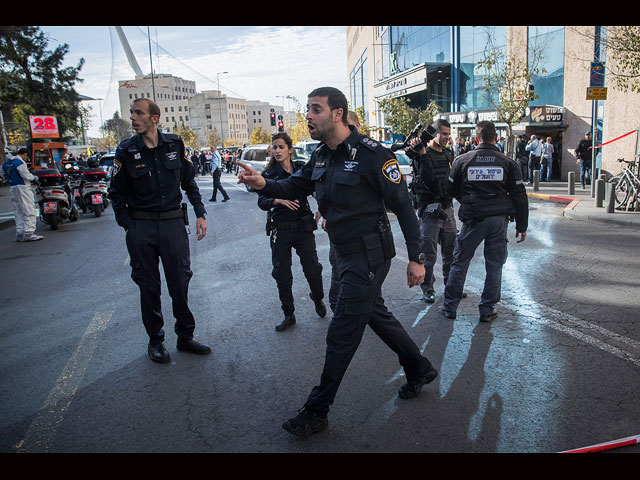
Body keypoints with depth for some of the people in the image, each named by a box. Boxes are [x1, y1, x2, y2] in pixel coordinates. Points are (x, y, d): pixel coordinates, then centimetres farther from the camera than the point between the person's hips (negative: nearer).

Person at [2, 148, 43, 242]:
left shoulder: (6, 163, 16)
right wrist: (34, 178, -1)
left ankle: (19, 234, 11)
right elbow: (26, 175, -17)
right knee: (29, 211, -7)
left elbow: (6, 175, 16)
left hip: (12, 188, 9)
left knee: (18, 212, 12)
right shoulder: (20, 162, -11)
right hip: (22, 187, -9)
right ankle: (28, 233, -12)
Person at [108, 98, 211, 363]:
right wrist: (129, 227, -4)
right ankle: (155, 340, 24)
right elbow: (117, 194, 4)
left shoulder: (174, 144, 3)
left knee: (180, 282, 4)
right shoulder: (126, 151, -2)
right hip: (141, 227, -1)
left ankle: (185, 336, 21)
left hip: (173, 222, 1)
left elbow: (189, 181, 11)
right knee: (148, 286, 7)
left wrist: (200, 214, 5)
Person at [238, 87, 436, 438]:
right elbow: (293, 187, 5)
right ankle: (420, 369, 43)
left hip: (369, 256, -9)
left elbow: (403, 206, -16)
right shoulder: (321, 156, 7)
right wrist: (263, 184, -17)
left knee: (342, 333, -1)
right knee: (375, 313, 22)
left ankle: (316, 412, 14)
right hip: (346, 254, 9)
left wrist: (416, 258, -16)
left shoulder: (371, 155, -19)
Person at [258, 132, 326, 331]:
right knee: (282, 274, 4)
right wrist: (278, 200, -31)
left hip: (303, 227, 0)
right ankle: (289, 315, 21)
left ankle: (318, 300, 31)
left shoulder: (301, 170, 3)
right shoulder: (269, 174, -1)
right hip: (280, 230, 0)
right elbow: (261, 201, -11)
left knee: (312, 268, 0)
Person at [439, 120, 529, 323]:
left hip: (473, 219, 0)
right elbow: (519, 196, 2)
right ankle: (487, 310, 15)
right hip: (499, 219, 1)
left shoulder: (462, 160, -2)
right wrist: (521, 226, 9)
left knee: (460, 261, 10)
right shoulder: (508, 163, 0)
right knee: (494, 265, 9)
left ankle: (450, 306, 15)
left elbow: (451, 190, 8)